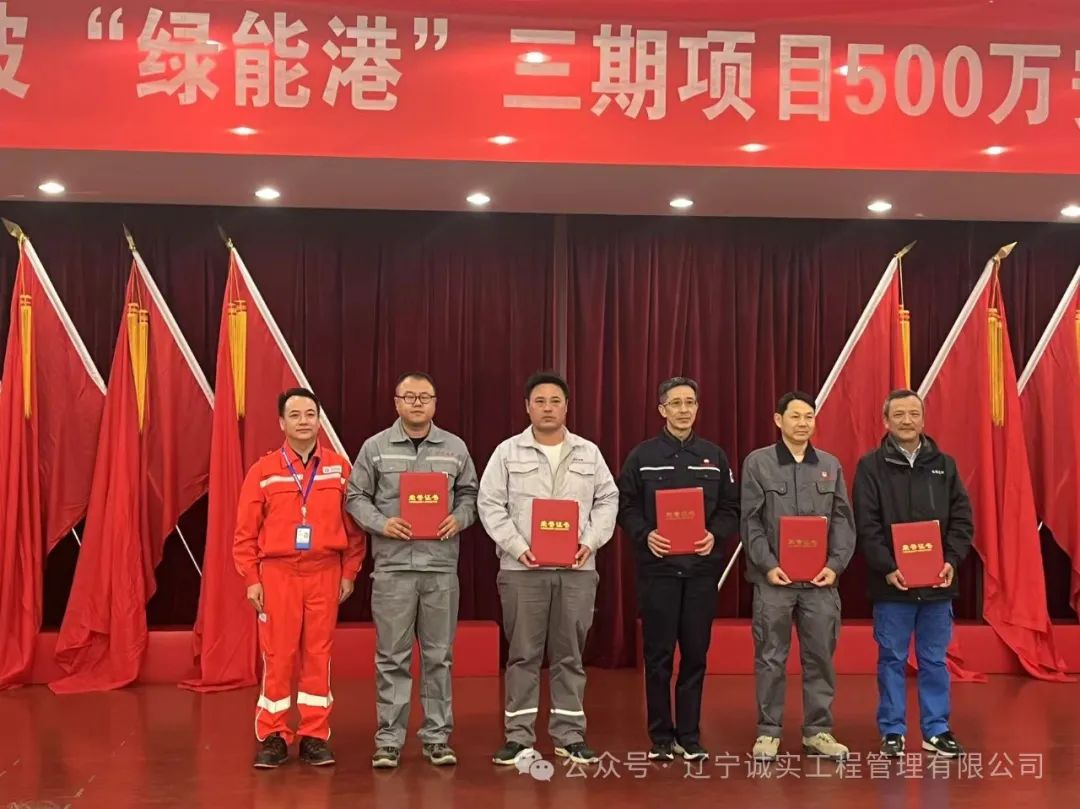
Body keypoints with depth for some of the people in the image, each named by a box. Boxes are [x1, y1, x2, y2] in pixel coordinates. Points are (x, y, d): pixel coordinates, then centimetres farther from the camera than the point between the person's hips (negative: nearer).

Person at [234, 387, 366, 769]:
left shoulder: (339, 468, 3)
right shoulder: (263, 469, 1)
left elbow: (353, 525, 5)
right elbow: (246, 531, 1)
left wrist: (349, 572, 2)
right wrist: (251, 578, -3)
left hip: (325, 573, 1)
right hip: (278, 573, -1)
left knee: (318, 655, 6)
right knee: (277, 656, 3)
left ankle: (315, 737, 15)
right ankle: (273, 738, 14)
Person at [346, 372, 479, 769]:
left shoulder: (455, 448, 9)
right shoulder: (375, 447, 4)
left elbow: (469, 494, 14)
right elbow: (356, 497, 5)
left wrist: (459, 519, -6)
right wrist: (381, 523, -12)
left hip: (441, 565, 2)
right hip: (393, 565, -2)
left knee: (439, 656, 8)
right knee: (392, 657, 3)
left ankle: (437, 737, 17)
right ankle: (388, 740, 12)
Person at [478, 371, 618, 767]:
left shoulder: (589, 453, 11)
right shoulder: (508, 452, 4)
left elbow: (608, 500, 10)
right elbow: (490, 504, 0)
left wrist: (591, 542, -5)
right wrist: (517, 546, -11)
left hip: (577, 568, 2)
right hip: (522, 568, -2)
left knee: (570, 654, 7)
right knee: (523, 654, 3)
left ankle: (569, 735, 16)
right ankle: (519, 736, 11)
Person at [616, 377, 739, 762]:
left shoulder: (715, 456, 9)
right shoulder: (642, 456, 3)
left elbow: (731, 509, 8)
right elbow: (626, 507, 1)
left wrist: (715, 534, -10)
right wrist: (645, 535, -16)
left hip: (702, 567, 2)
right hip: (657, 566, -2)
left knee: (696, 654, 6)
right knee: (658, 655, 3)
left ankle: (690, 736, 16)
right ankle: (661, 737, 13)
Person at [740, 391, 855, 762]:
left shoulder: (830, 465, 10)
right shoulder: (757, 463, 1)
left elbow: (843, 520, 8)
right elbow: (750, 521, -3)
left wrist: (835, 565, -4)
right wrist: (767, 565, -12)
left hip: (821, 579, 3)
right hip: (774, 578, -3)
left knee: (820, 657, 8)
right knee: (771, 658, 3)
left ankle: (818, 731, 20)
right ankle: (768, 731, 14)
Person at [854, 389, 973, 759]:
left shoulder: (944, 464, 8)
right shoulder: (871, 465, -2)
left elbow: (962, 519, 6)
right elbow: (866, 526, -7)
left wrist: (951, 561, -8)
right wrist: (887, 568, -16)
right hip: (891, 583, -3)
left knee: (934, 660, 10)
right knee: (892, 660, 6)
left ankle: (937, 730, 21)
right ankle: (892, 732, 16)